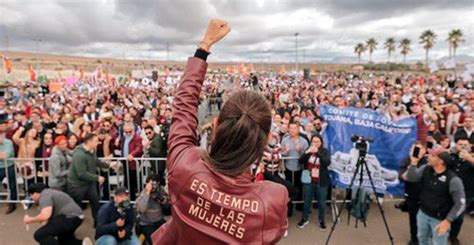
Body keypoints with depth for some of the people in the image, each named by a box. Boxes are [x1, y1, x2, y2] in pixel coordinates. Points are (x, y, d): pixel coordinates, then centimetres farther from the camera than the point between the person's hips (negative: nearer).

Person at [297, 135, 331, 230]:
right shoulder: (308, 150, 3)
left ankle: (321, 220, 27)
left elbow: (327, 162, -20)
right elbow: (300, 161, -6)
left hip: (321, 182, -2)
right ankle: (305, 219, 29)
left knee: (321, 202, 8)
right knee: (307, 201, 12)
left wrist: (318, 152, -27)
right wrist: (307, 152, -21)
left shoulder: (325, 151, -4)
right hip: (309, 180, 2)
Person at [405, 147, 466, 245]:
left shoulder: (453, 179, -22)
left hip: (440, 219, -5)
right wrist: (414, 162, -23)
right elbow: (410, 178, -13)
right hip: (422, 214, 5)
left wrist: (448, 221, -20)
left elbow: (460, 203, -19)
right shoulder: (425, 169, -6)